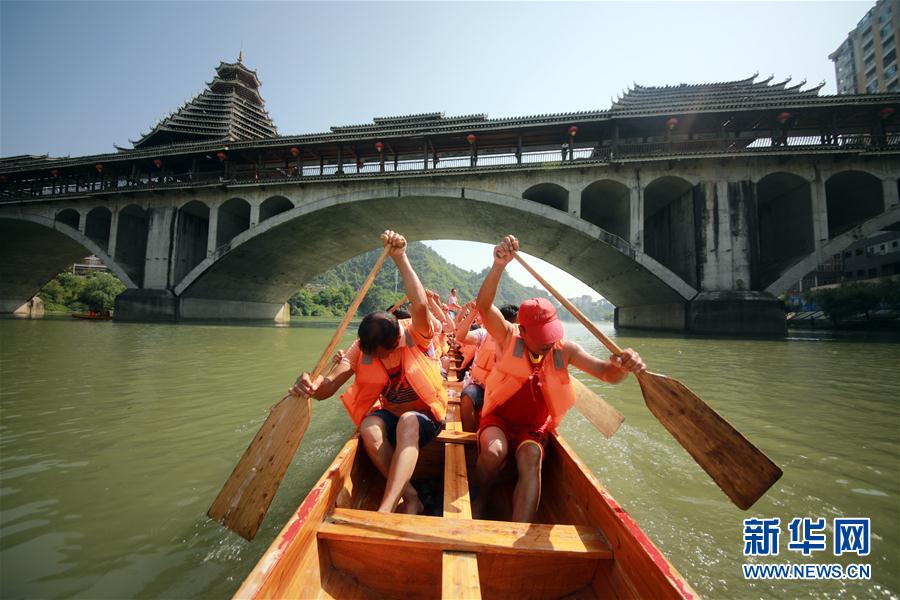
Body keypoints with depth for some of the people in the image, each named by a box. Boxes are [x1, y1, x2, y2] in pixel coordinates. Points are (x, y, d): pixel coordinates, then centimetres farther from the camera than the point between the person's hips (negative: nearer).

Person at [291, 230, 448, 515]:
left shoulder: (415, 334, -17)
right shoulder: (361, 348, -9)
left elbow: (420, 304, -40)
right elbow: (328, 387, -17)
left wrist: (400, 258, -42)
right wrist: (311, 386, -41)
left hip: (425, 417, -3)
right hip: (388, 415, 3)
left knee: (407, 422, -37)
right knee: (369, 428, -31)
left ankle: (385, 509, -39)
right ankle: (411, 499, -20)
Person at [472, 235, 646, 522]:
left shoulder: (565, 350, -8)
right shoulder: (509, 338, -15)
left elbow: (607, 373, -14)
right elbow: (484, 306, -31)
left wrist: (623, 366, -40)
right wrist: (499, 265, -48)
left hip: (534, 429, 2)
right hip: (499, 419, -1)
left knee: (531, 461, -28)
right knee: (493, 452, -30)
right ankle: (481, 499, 1)